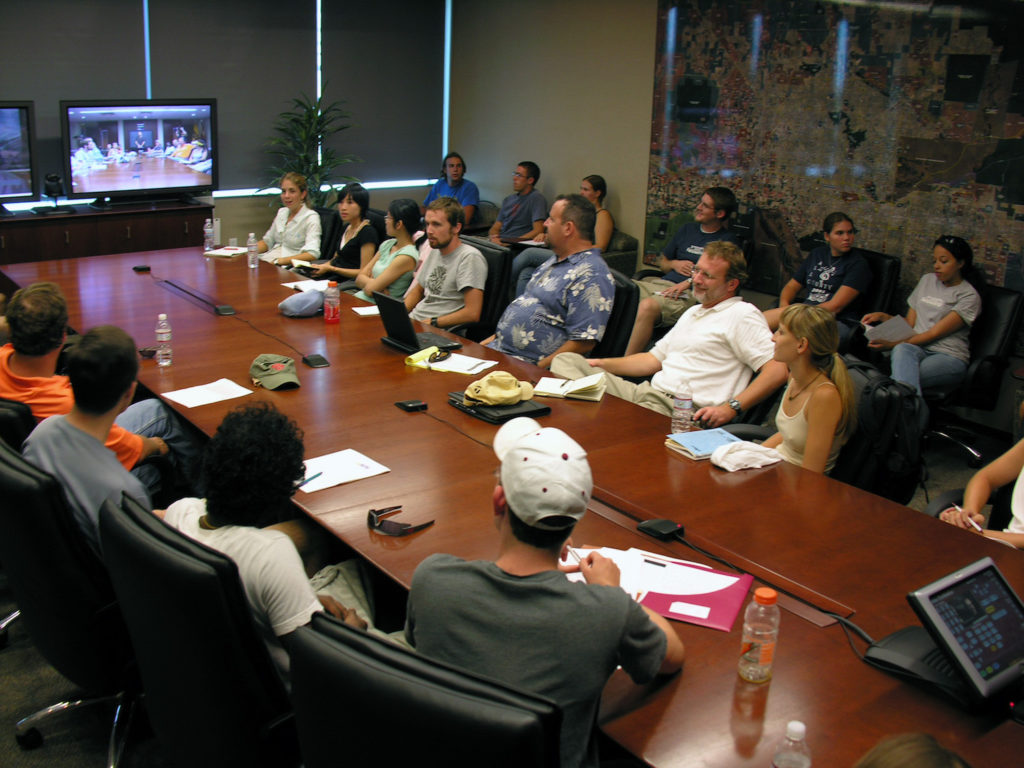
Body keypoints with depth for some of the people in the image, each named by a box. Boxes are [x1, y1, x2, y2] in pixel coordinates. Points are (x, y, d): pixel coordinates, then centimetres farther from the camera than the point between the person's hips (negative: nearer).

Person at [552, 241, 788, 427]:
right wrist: (602, 364, 17)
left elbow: (778, 369, -12)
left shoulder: (742, 314, -2)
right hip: (646, 392, 9)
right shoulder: (693, 313, 27)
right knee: (566, 360, -8)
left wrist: (731, 408, -21)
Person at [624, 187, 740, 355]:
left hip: (689, 293, -6)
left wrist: (690, 281, -18)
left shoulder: (728, 241, 7)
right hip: (660, 283, 6)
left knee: (648, 306, -38)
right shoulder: (688, 229, 24)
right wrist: (674, 264, 8)